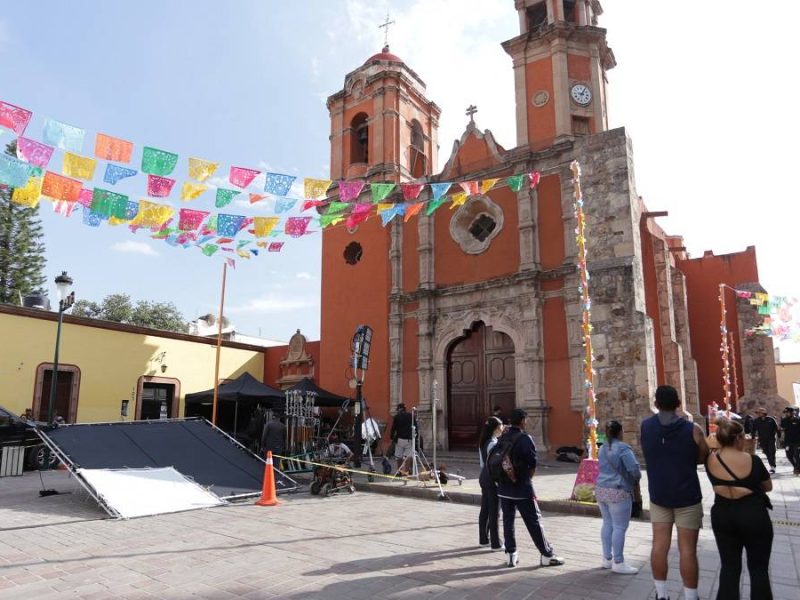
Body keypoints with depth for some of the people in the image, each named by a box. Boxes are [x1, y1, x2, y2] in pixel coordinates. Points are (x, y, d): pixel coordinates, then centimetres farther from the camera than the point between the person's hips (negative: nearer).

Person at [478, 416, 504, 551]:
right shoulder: (493, 443, -18)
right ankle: (496, 544, 6)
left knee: (484, 510, 15)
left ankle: (483, 539, 25)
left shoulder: (483, 442, 9)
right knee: (494, 512, -1)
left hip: (484, 478, 9)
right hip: (493, 479, -9)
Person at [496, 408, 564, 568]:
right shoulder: (525, 439, -15)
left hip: (504, 487, 5)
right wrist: (527, 476, 4)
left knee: (508, 520, 12)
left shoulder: (502, 438, 3)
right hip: (522, 488, -5)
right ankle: (547, 555, 14)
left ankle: (511, 554, 17)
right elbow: (533, 464, -14)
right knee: (534, 521, 5)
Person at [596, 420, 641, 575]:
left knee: (607, 524, 14)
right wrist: (636, 480, 2)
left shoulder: (603, 448, 12)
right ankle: (618, 563, 3)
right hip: (618, 492, -8)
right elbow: (634, 469, -17)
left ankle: (607, 559, 20)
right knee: (620, 527, -2)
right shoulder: (623, 448, -13)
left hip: (601, 489, 8)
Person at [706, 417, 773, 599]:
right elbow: (768, 487, 4)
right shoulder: (752, 460, -13)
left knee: (729, 566, 13)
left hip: (722, 515, 3)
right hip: (753, 516, -3)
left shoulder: (710, 461, -6)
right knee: (759, 568, 12)